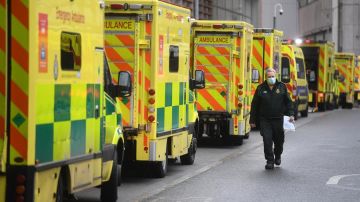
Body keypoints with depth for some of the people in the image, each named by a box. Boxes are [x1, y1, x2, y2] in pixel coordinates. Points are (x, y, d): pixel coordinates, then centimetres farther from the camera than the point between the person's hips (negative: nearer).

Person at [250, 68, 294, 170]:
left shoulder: (282, 87, 5)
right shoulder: (261, 88, 3)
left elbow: (288, 102, 8)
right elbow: (254, 105, 7)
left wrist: (291, 114, -4)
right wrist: (252, 120, 5)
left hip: (278, 119, 1)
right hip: (265, 120, -1)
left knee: (279, 140, 11)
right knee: (267, 140, -8)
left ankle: (278, 156, 38)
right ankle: (270, 161, 0)